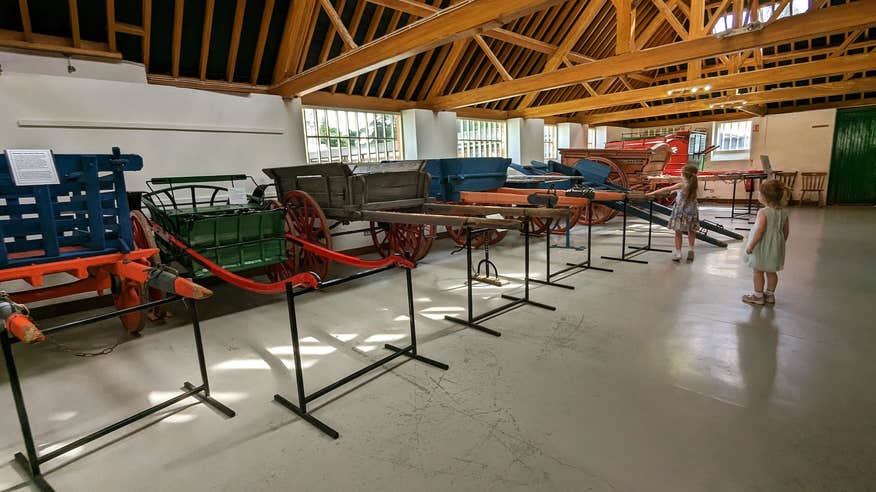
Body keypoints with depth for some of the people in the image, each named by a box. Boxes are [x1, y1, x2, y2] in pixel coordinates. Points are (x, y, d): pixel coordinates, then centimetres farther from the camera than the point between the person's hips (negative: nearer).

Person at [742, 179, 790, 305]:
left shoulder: (763, 212, -21)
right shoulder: (784, 212, 1)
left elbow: (759, 231, -25)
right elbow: (786, 230, 9)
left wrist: (751, 246, -18)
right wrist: (781, 244, 22)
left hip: (762, 248, -7)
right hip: (776, 247, 7)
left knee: (758, 271, 6)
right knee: (771, 272, 17)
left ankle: (758, 296, 14)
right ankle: (770, 294, 29)